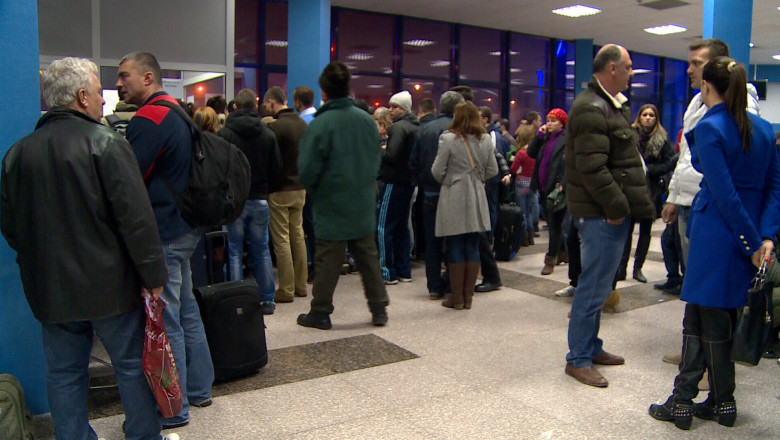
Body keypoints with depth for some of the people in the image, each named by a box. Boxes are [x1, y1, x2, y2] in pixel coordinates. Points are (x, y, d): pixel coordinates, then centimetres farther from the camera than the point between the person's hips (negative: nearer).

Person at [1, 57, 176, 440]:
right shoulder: (105, 143, -14)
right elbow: (136, 217, -18)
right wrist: (153, 275, -11)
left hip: (49, 289, 5)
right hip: (110, 284, -5)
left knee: (63, 373, 14)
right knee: (131, 365, 11)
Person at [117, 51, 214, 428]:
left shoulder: (148, 119, -16)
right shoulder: (176, 114, 14)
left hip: (162, 234, -10)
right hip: (185, 227, 10)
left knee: (164, 320, -2)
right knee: (186, 310, 17)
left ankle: (173, 410, 8)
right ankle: (198, 389, 30)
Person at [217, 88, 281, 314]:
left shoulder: (225, 133, -9)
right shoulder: (268, 134, -3)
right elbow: (276, 167, 1)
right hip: (260, 199, 2)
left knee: (235, 252, 7)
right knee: (262, 250, 11)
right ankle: (267, 300, 15)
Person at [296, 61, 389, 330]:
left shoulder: (319, 125, -16)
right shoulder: (367, 120, 0)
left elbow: (308, 169, -13)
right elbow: (376, 160, 9)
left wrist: (313, 190, 7)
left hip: (331, 206, -4)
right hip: (364, 204, 5)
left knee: (327, 262, 5)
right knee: (368, 257, 13)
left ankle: (320, 313, 17)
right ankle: (379, 309, 20)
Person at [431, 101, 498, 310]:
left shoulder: (448, 139, -10)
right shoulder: (486, 140, 4)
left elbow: (437, 171, -8)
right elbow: (493, 170, 8)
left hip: (454, 199, -4)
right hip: (476, 199, 4)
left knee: (455, 248, 3)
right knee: (473, 247, 9)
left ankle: (457, 297, 9)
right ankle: (468, 296, 15)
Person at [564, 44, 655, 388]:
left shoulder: (611, 105, 18)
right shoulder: (591, 109, -16)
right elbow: (592, 168, -24)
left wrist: (624, 204, 15)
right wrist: (616, 207, -19)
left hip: (612, 211, 11)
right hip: (601, 214, -11)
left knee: (598, 284, 17)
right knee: (594, 286, -4)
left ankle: (591, 348, 30)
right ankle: (578, 360, 7)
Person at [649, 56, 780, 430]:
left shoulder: (709, 128, -13)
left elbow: (725, 194, -18)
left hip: (716, 236, -7)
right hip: (747, 238, 7)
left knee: (702, 320, 2)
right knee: (723, 320, 16)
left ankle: (682, 403, 12)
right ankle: (722, 403, 25)